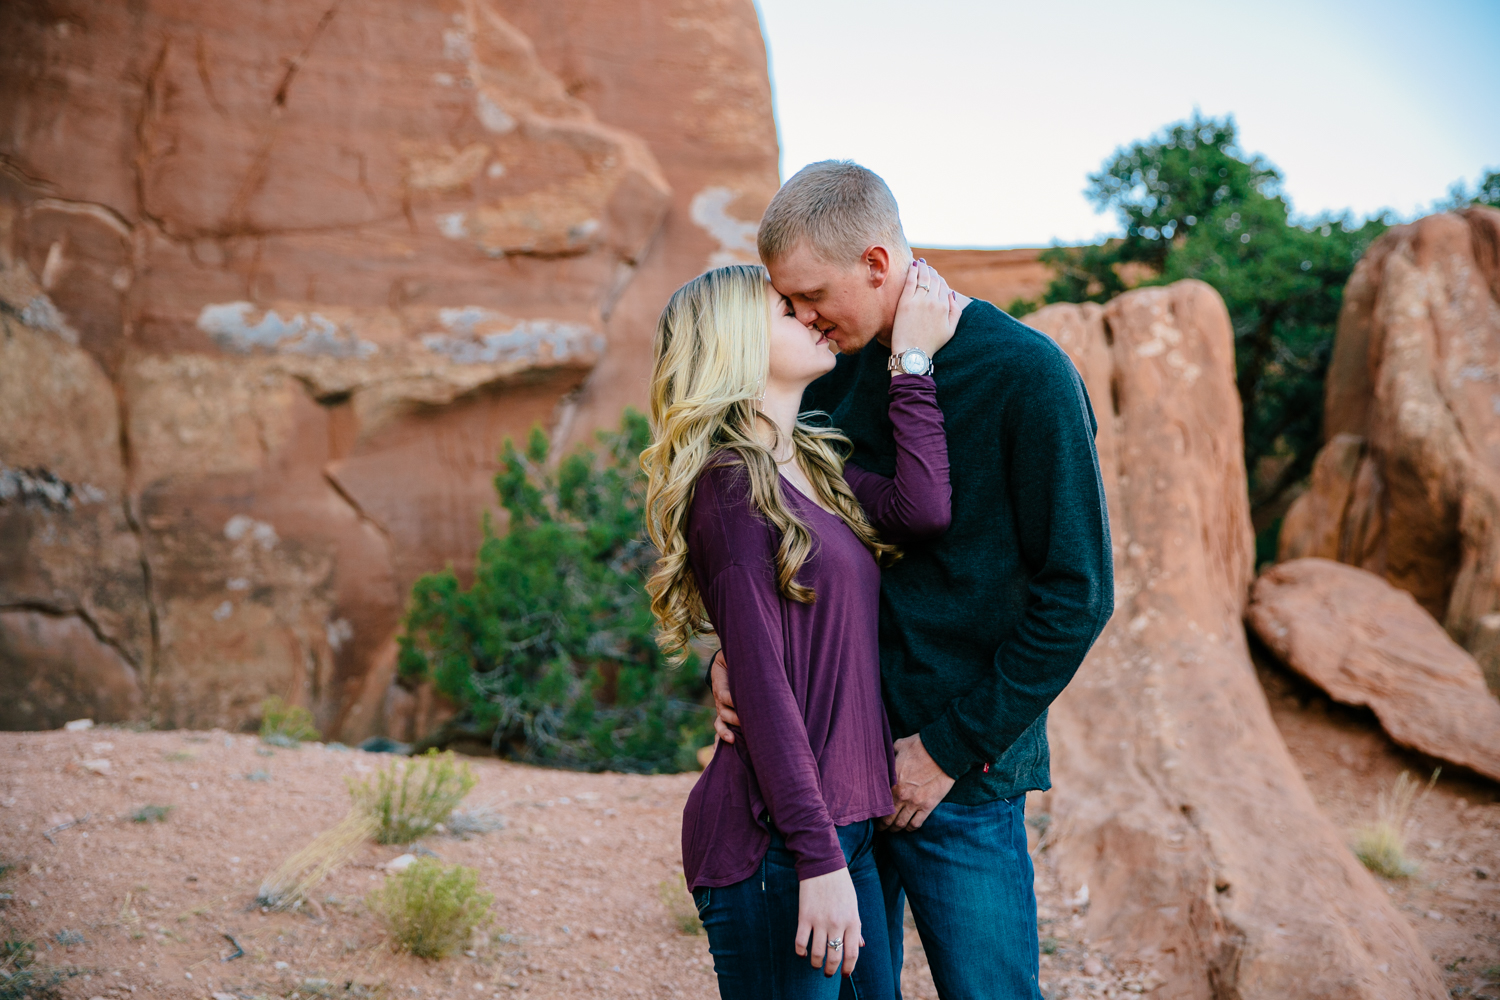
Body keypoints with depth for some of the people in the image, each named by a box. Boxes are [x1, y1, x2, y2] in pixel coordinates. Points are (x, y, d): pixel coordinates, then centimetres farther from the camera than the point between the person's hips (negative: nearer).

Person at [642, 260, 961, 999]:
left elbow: (920, 509, -5)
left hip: (848, 821, 8)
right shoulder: (731, 486, -12)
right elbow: (762, 683, -17)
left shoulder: (816, 468, 14)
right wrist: (819, 860, -19)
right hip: (774, 839, -8)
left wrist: (914, 361, -1)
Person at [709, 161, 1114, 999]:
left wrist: (954, 745, -13)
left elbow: (1076, 597, -12)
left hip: (963, 775, -5)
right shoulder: (832, 374, 6)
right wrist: (736, 650, -3)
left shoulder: (1026, 376, -12)